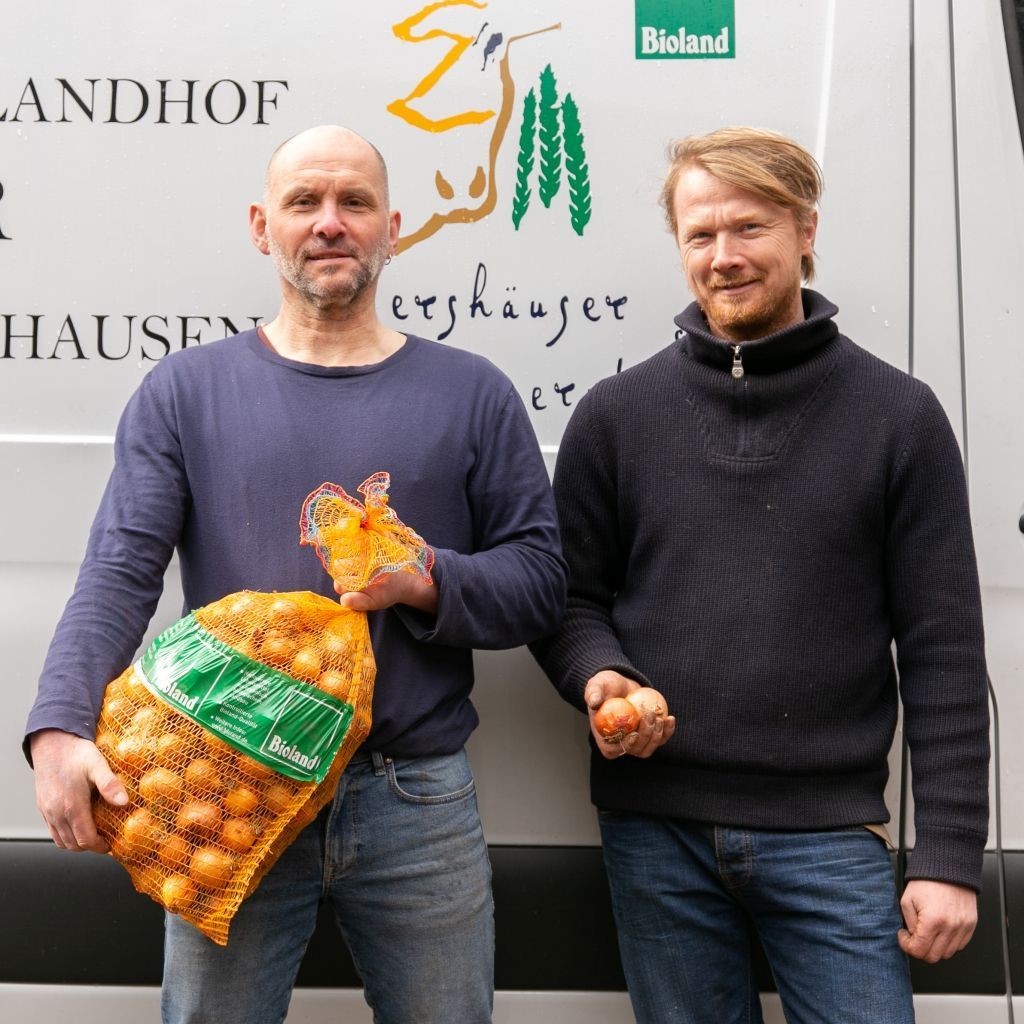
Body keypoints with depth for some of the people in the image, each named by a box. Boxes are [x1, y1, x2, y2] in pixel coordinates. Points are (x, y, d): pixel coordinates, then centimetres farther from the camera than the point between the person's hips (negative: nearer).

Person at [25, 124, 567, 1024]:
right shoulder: (184, 391, 4)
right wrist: (60, 729, -21)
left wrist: (424, 581, -17)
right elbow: (119, 574, -6)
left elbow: (541, 580, 1)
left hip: (420, 804, 1)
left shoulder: (471, 393, 4)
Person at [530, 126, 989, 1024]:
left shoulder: (898, 416, -1)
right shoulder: (615, 414, 3)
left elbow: (942, 655, -3)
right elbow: (572, 597, 7)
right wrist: (598, 675, -15)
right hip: (654, 831, 2)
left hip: (829, 833, -1)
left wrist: (951, 855, -5)